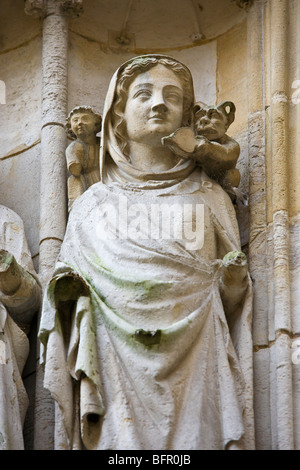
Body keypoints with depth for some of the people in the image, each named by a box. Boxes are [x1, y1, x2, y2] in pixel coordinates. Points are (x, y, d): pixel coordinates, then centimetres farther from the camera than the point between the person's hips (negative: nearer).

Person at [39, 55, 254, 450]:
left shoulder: (209, 196, 14)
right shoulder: (93, 203, 15)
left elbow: (231, 294, 14)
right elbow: (69, 290, 16)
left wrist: (235, 278, -4)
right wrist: (68, 287, -2)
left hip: (193, 368, 0)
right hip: (116, 367, 0)